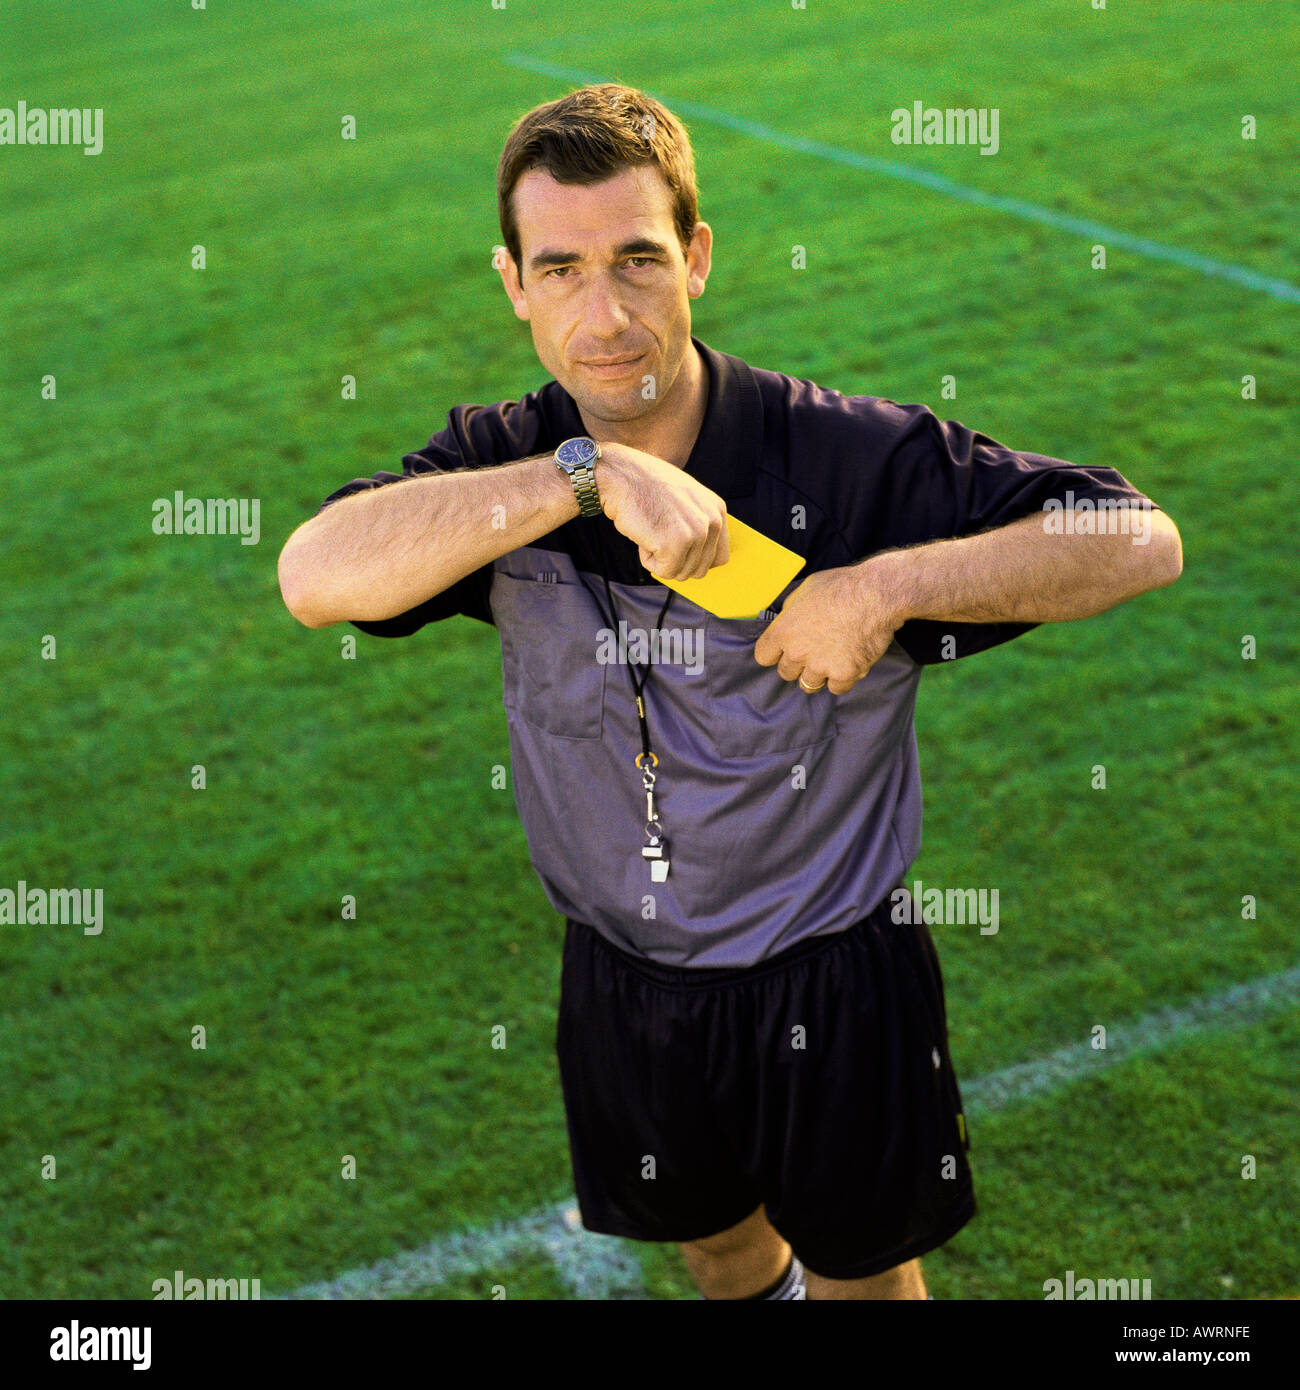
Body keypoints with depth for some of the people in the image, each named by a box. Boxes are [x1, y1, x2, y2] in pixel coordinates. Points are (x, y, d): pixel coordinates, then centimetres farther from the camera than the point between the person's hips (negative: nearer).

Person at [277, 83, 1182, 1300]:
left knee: (863, 1271, 20)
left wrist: (887, 585, -32)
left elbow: (1140, 540, -21)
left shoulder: (853, 458, -20)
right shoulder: (501, 468, -11)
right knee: (711, 1245, 29)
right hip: (623, 983, 3)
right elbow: (315, 577, -30)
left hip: (835, 983, -3)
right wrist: (589, 473, -37)